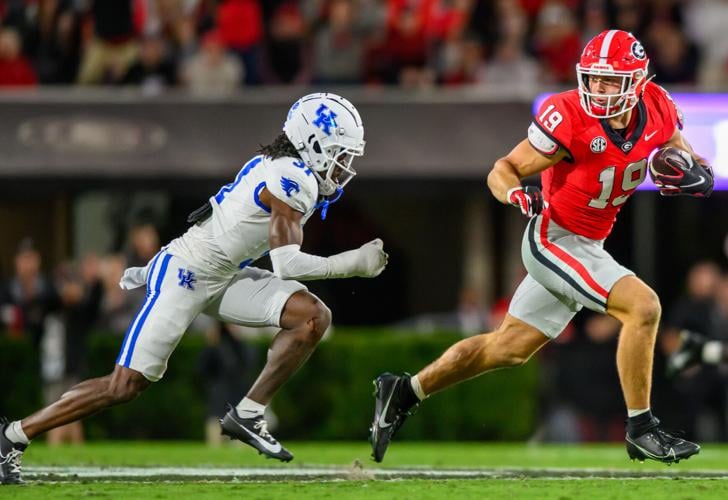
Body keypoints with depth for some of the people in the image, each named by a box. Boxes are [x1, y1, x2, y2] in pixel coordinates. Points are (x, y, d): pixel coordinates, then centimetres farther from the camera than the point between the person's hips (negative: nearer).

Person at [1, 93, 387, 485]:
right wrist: (353, 264, -18)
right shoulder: (293, 180, -19)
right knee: (126, 385, -11)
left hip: (220, 276, 10)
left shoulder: (280, 167, 10)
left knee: (313, 317, -7)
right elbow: (286, 264, -24)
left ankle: (247, 415, -1)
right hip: (183, 276, -10)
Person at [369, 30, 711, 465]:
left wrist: (693, 176, -17)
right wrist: (517, 194, -38)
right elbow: (503, 171, -17)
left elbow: (699, 171, 6)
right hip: (554, 240, -7)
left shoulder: (656, 109, -5)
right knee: (643, 307, -20)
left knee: (510, 348, 15)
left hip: (587, 246, 7)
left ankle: (404, 393, 27)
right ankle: (641, 430, -10)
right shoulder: (569, 119, -23)